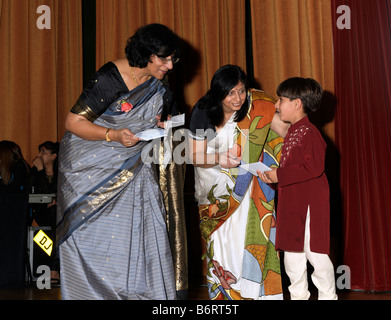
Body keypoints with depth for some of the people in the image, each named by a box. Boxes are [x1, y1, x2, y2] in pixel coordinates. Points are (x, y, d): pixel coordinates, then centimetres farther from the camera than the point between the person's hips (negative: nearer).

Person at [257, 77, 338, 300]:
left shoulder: (309, 132, -15)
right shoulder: (292, 132, 15)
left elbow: (314, 167, -24)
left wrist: (279, 175, -20)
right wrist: (271, 174, 2)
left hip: (309, 204, -9)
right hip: (292, 204, 9)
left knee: (315, 252, -2)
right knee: (292, 253, 14)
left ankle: (328, 296, 12)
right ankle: (298, 295, 27)